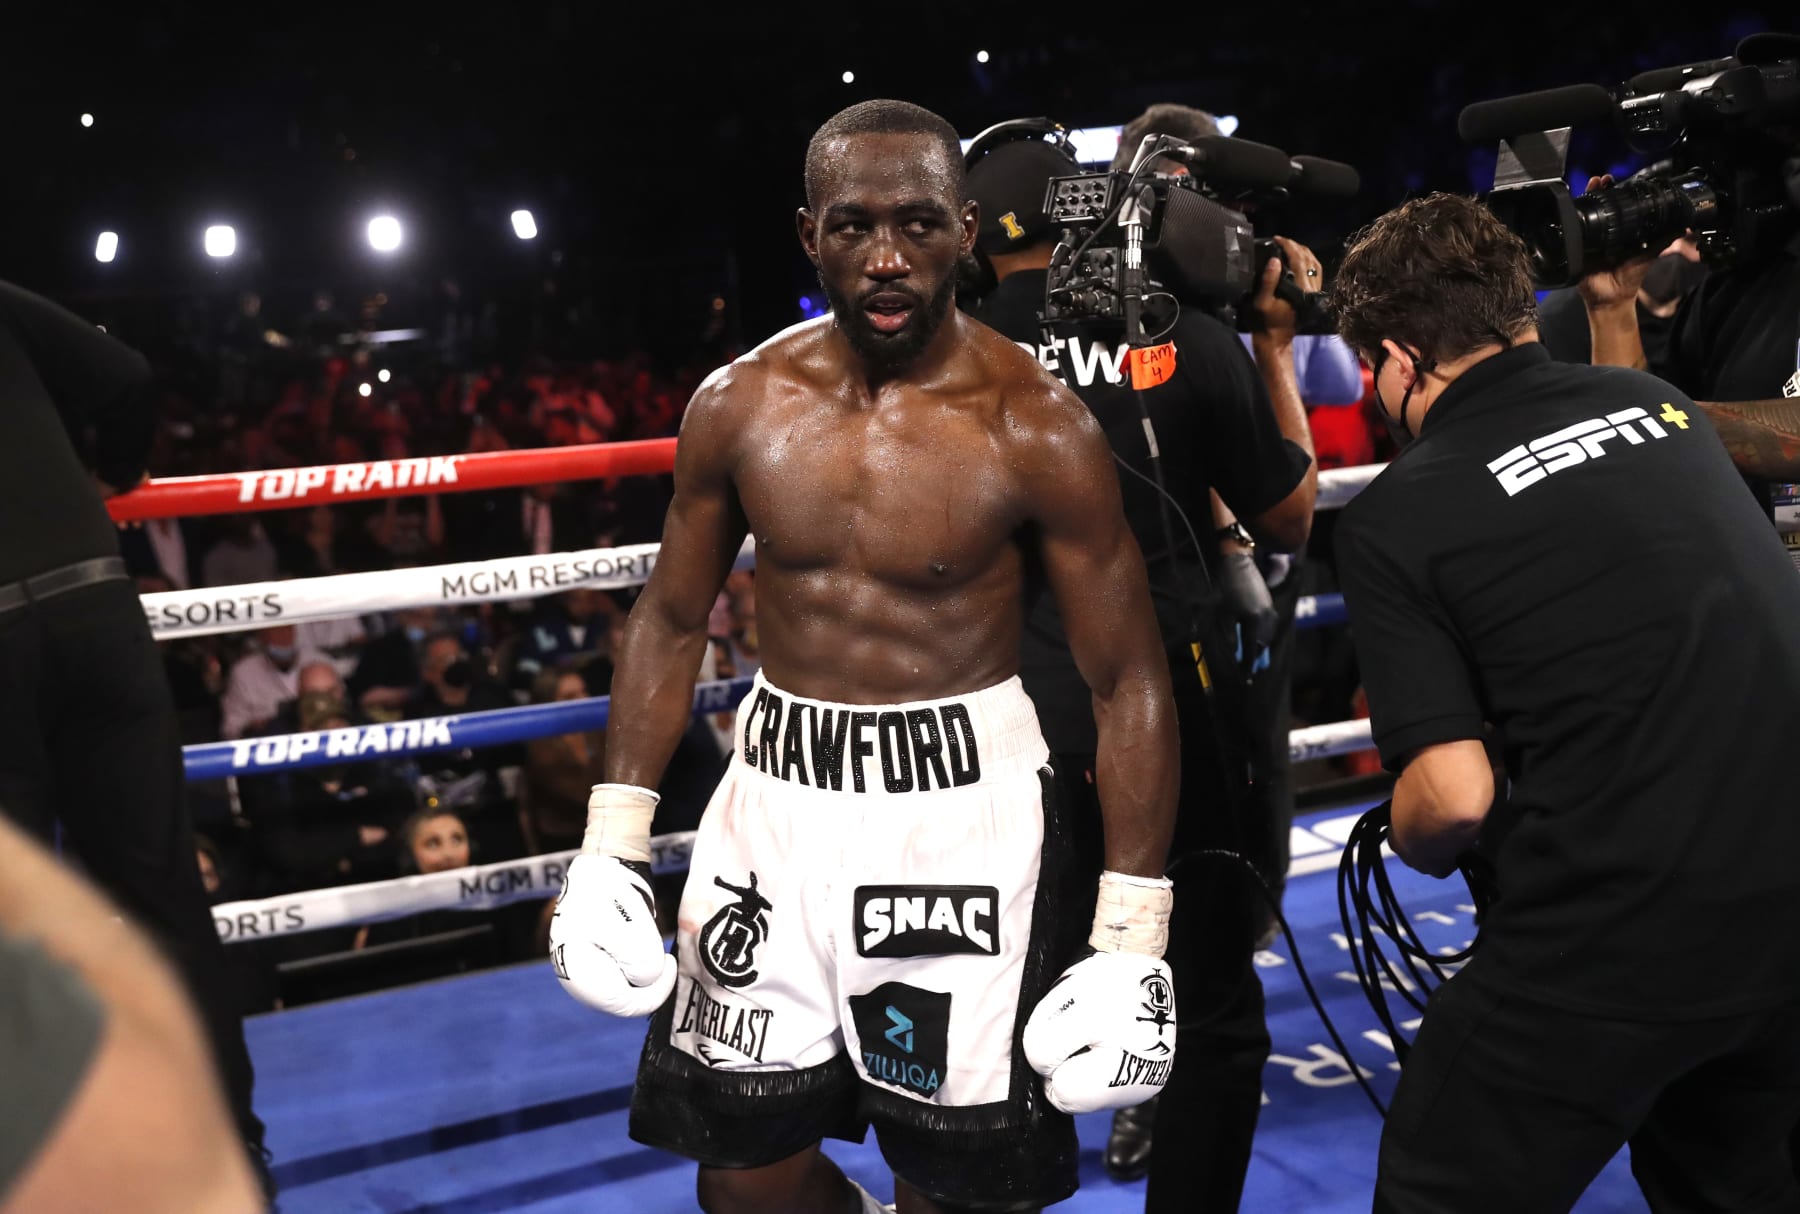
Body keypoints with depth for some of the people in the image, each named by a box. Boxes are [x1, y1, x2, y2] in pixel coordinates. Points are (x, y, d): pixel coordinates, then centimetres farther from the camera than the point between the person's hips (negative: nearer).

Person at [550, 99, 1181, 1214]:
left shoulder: (1037, 429, -13)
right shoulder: (739, 405, -2)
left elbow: (1128, 677, -9)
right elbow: (672, 623, 8)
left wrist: (1132, 940, -13)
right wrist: (612, 847, 4)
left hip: (962, 807, -3)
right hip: (777, 793, 4)